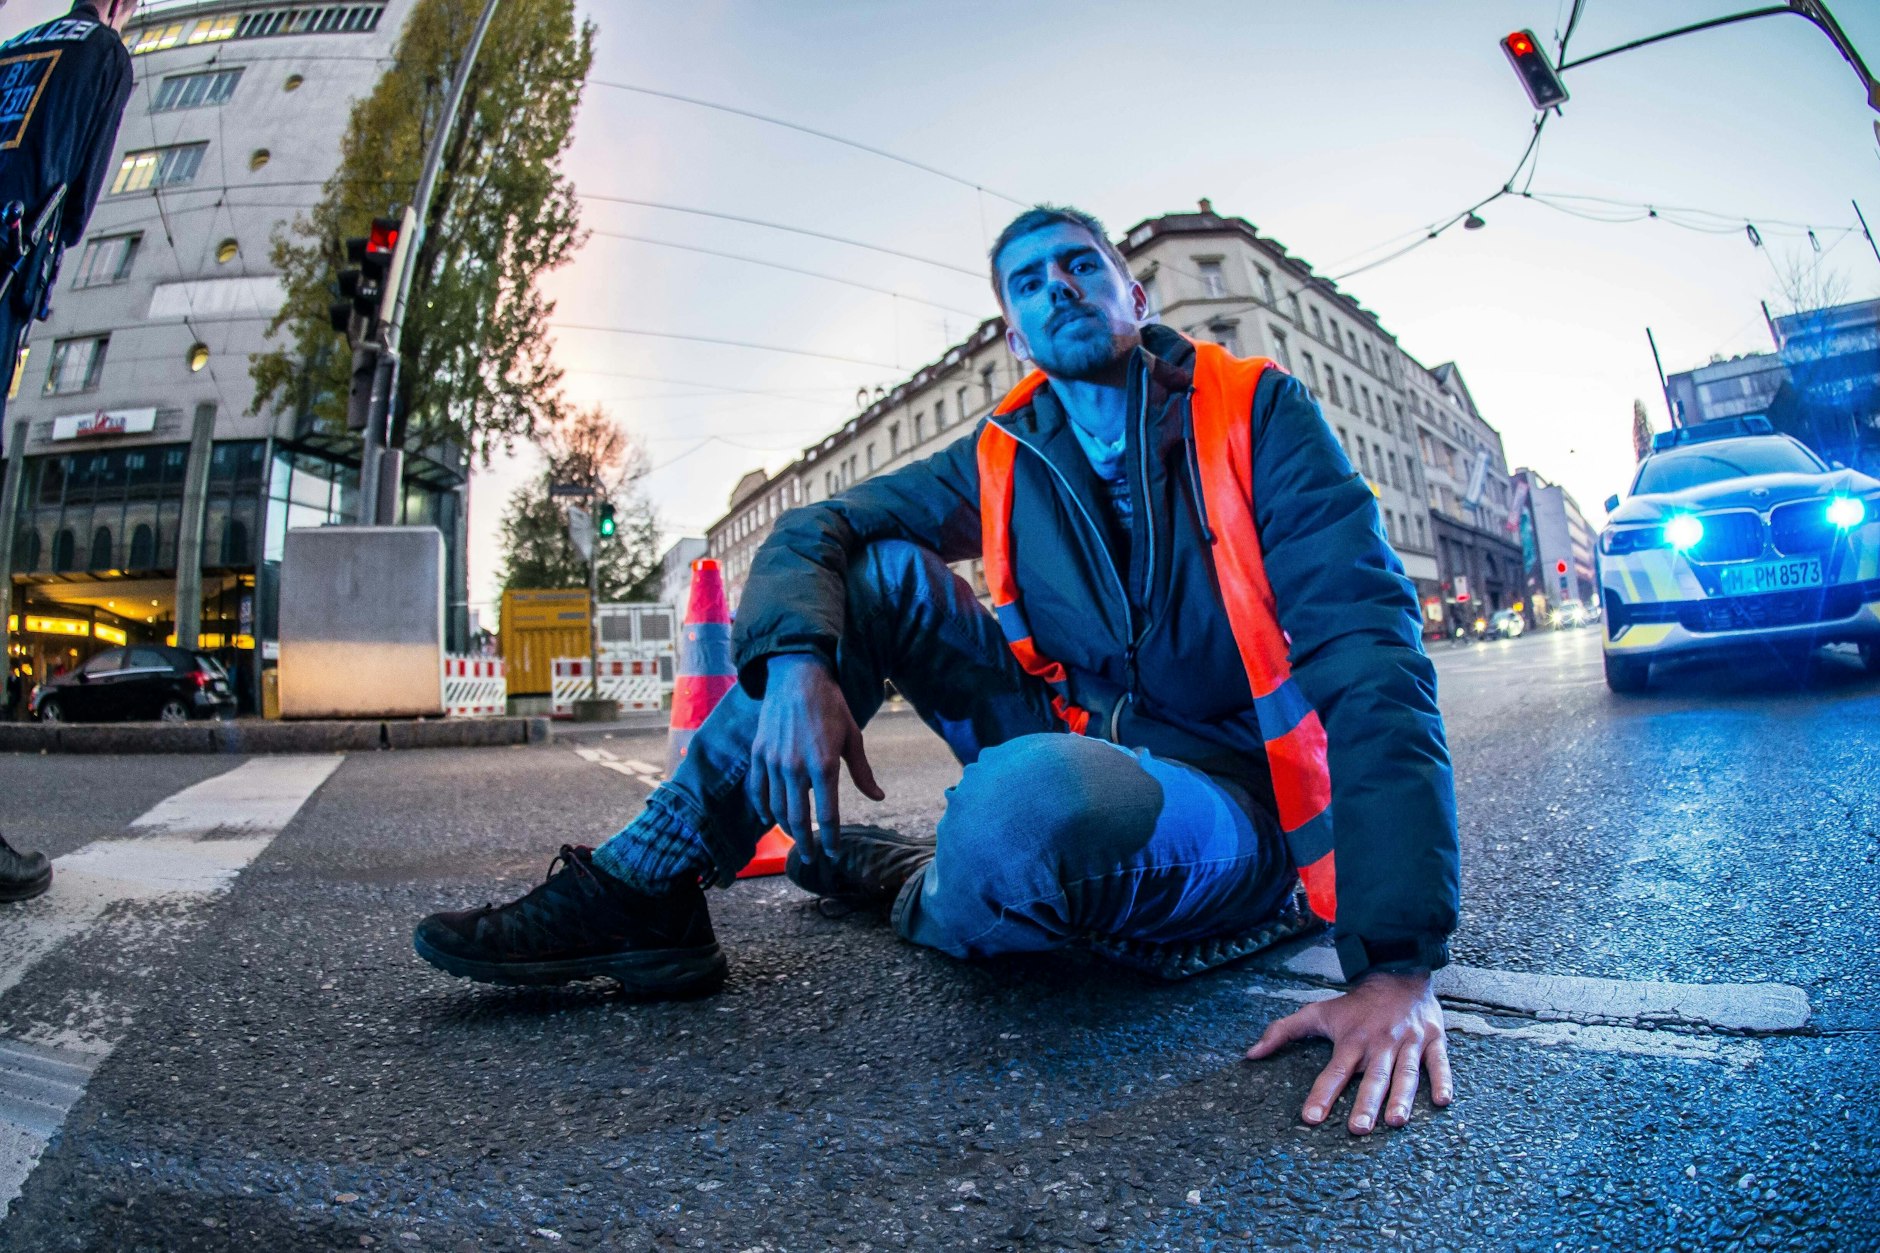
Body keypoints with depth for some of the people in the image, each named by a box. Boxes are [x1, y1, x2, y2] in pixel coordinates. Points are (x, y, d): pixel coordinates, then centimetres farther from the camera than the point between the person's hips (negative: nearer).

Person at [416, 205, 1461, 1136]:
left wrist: (1398, 963, -29)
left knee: (1028, 800, -38)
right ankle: (646, 892, -10)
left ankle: (906, 882, 0)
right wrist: (796, 661, -24)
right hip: (1079, 751, 4)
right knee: (876, 573, -8)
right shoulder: (1005, 460, 4)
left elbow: (1366, 650, -19)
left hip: (1232, 812, -4)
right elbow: (813, 534, -1)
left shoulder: (1257, 415, -9)